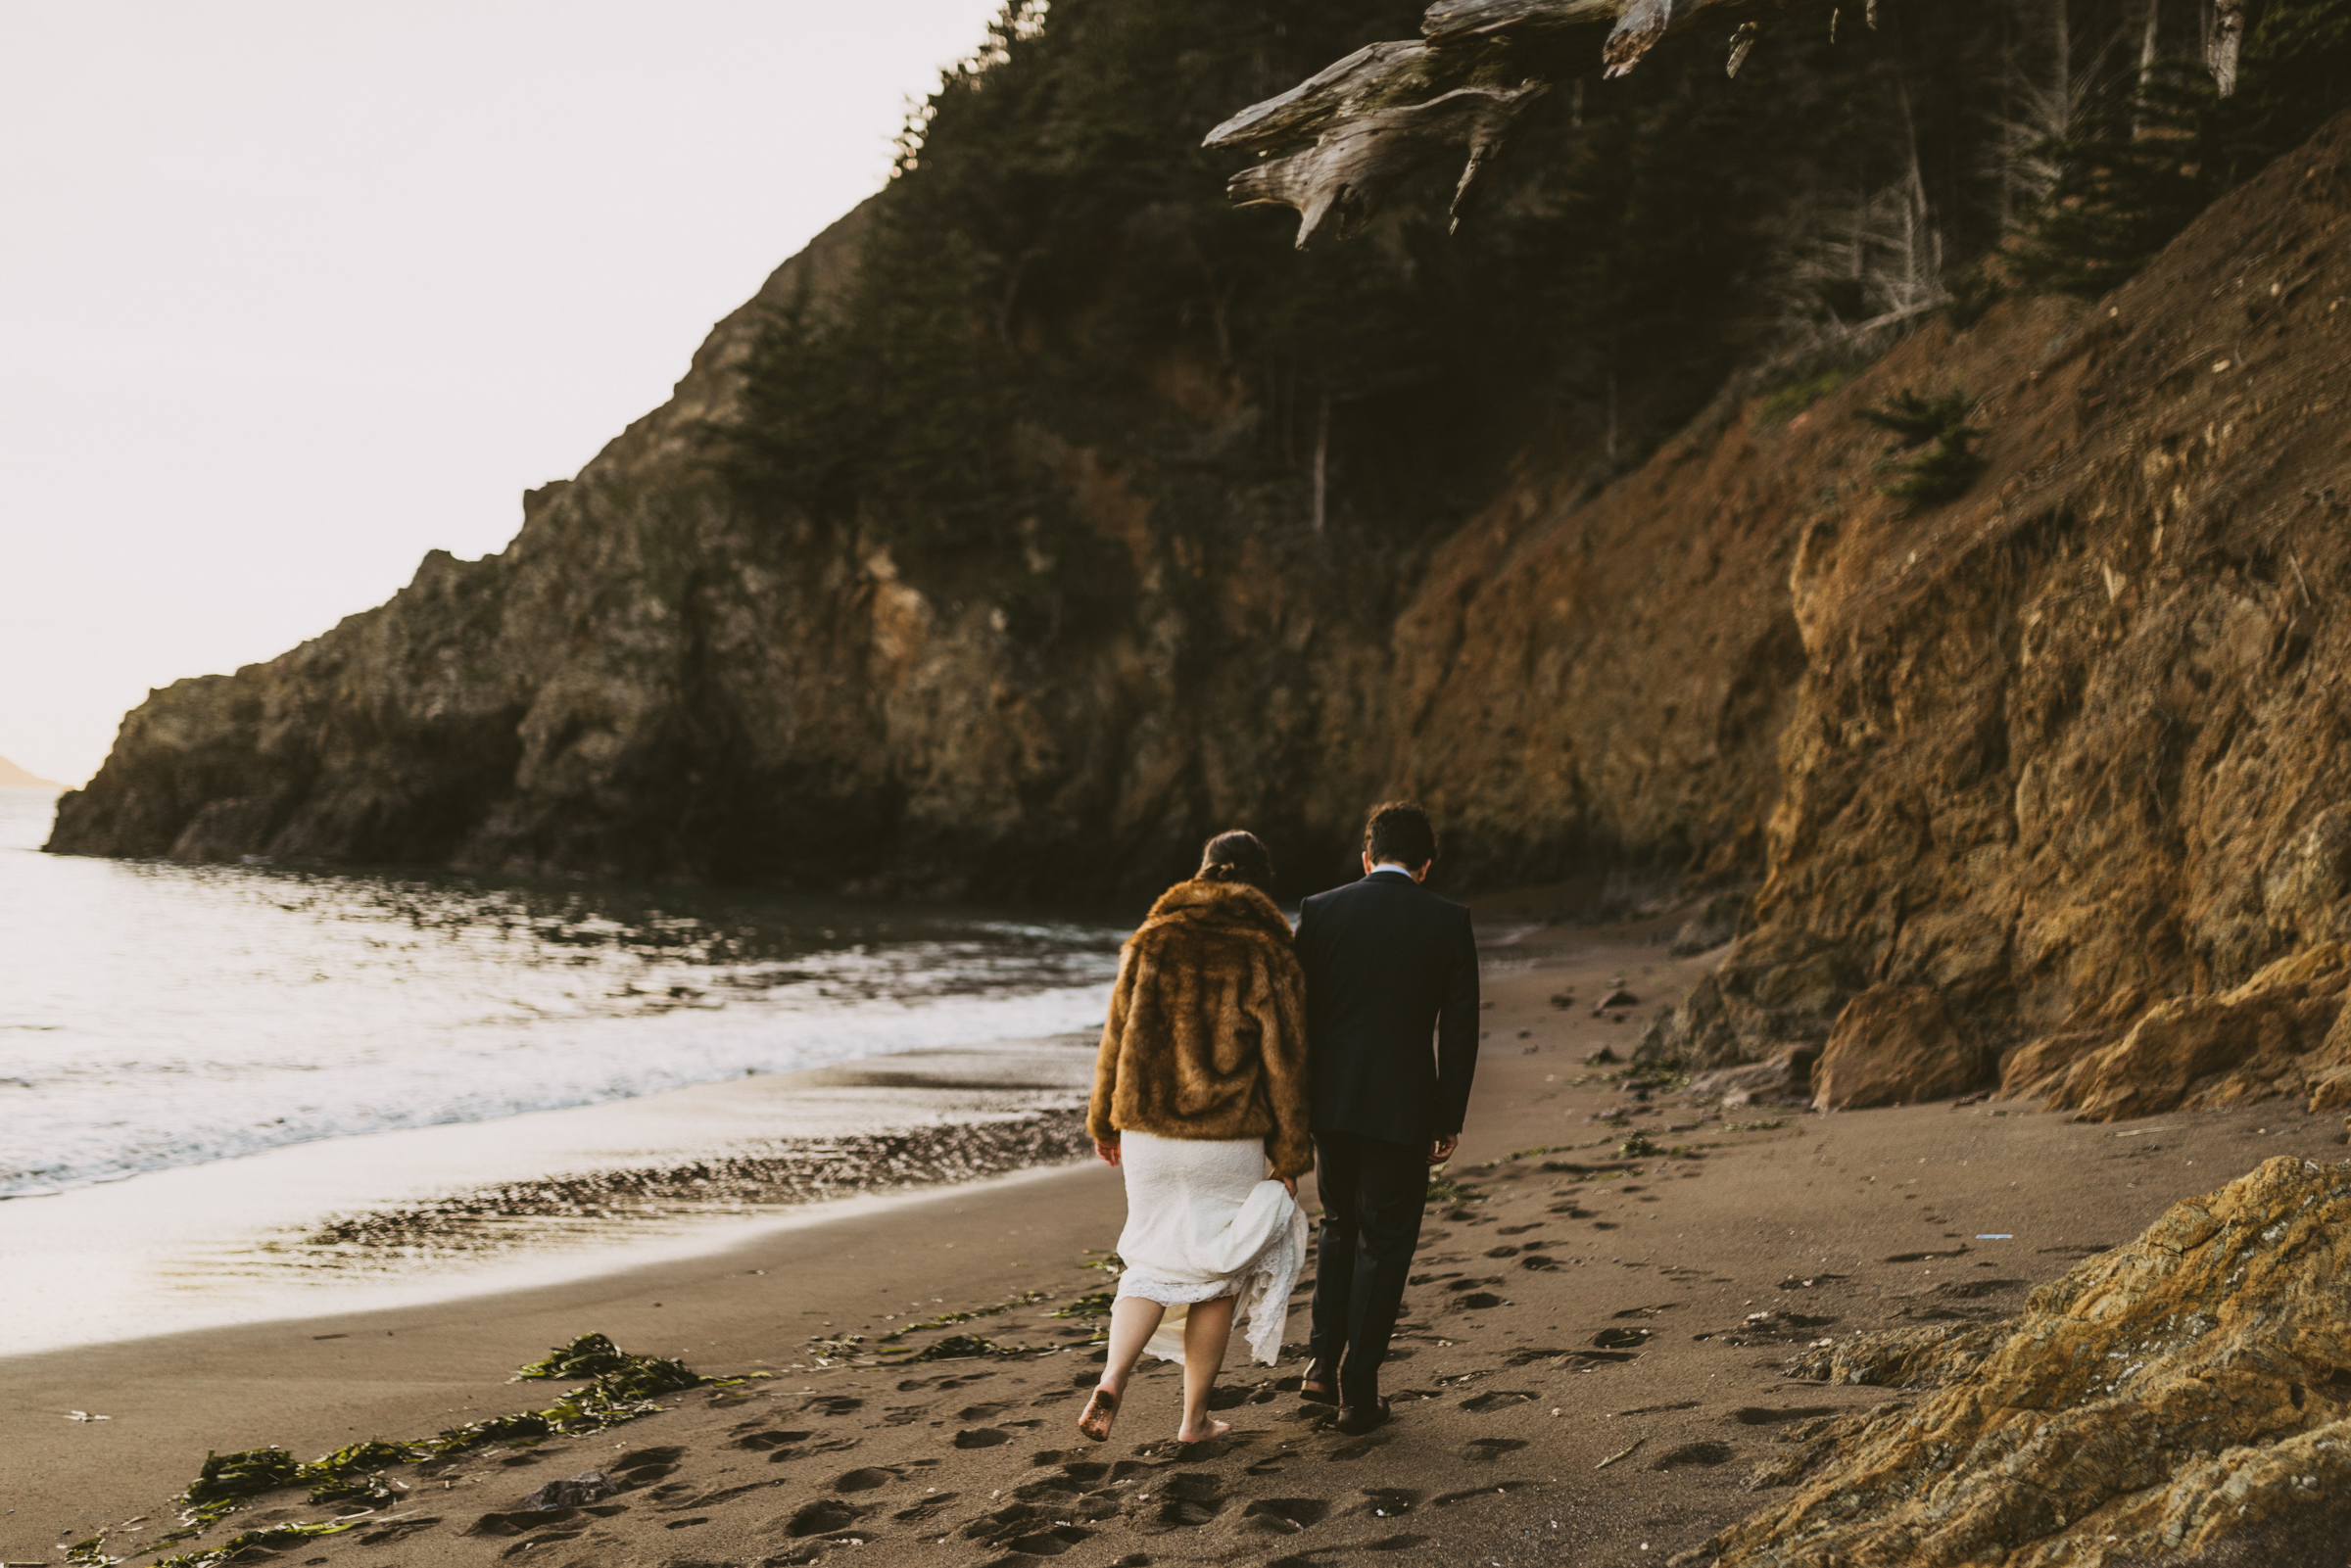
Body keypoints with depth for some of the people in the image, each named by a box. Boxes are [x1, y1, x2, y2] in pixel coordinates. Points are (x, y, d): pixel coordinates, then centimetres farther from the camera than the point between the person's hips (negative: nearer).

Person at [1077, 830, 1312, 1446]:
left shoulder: (1151, 943, 2)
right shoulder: (1267, 957, -6)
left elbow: (1117, 1036, 6)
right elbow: (1284, 1063, -5)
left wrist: (1104, 1123, 16)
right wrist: (1289, 1158, 2)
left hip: (1148, 1134, 3)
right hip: (1229, 1141, -3)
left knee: (1154, 1260, 15)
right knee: (1216, 1271, 11)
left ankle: (1111, 1380, -7)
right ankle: (1195, 1416, 16)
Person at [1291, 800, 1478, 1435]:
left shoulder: (1319, 911, 0)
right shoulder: (1448, 922, -4)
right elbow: (1459, 1027, -4)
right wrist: (1450, 1119, 3)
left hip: (1329, 1099, 2)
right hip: (1403, 1106, -2)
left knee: (1340, 1225, 23)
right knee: (1384, 1244, 9)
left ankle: (1323, 1360, 17)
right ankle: (1358, 1391, 9)